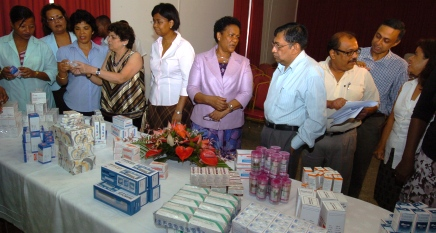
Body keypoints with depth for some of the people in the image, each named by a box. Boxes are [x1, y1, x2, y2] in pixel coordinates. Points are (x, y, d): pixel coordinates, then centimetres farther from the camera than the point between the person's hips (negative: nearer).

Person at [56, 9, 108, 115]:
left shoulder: (104, 51, 1)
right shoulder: (64, 51, 2)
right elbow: (62, 83, 1)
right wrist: (62, 72, -20)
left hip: (98, 108, 0)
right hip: (72, 108, 0)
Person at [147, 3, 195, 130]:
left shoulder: (184, 47, -12)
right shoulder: (155, 45, 7)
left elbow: (187, 81, -14)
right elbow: (154, 75, 14)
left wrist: (178, 111, -16)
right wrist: (149, 103, 14)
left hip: (175, 104, -5)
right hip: (155, 103, 6)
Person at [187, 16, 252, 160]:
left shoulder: (243, 62, 3)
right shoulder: (201, 59, 0)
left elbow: (246, 93, -5)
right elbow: (192, 88, -3)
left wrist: (225, 110, -18)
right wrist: (210, 100, -22)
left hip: (232, 124, 1)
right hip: (203, 122, -1)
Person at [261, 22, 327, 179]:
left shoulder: (312, 73, -22)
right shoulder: (283, 65, 3)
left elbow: (317, 119, -21)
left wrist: (294, 145, -14)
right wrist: (267, 127, 14)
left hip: (287, 136, -7)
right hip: (268, 129, 8)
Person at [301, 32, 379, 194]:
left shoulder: (363, 74, 1)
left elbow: (374, 103, 9)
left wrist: (364, 112, -13)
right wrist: (329, 103, -23)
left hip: (344, 138, 1)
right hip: (314, 136, -1)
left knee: (339, 186, 14)